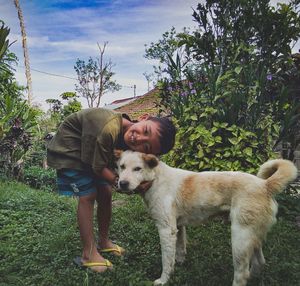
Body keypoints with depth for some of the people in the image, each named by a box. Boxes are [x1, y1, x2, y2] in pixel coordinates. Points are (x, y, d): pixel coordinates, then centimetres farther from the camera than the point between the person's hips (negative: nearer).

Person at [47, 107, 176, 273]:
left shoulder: (128, 142, -18)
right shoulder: (109, 130, -41)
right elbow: (99, 167, -28)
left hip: (90, 151, 7)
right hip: (67, 152, -7)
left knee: (105, 194, 5)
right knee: (88, 196, -13)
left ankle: (103, 242, 23)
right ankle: (88, 254, -1)